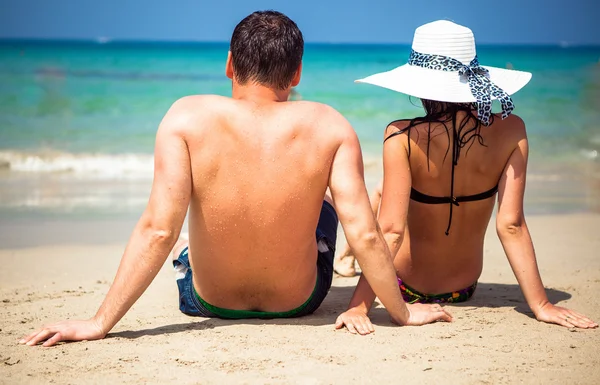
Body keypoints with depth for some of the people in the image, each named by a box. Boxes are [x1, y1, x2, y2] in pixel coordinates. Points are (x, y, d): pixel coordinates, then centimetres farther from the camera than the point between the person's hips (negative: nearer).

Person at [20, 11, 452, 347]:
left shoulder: (188, 117, -24)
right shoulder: (329, 126, -20)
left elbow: (158, 230, -28)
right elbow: (365, 234, -22)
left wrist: (99, 323, -24)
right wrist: (403, 312, -7)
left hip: (208, 301, 0)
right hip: (299, 302, 1)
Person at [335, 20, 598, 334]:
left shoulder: (403, 137, -27)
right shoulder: (510, 130, -18)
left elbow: (391, 230, -31)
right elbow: (511, 225, -20)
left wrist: (358, 306, -29)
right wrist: (541, 305, -16)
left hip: (406, 287, -3)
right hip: (464, 289, 3)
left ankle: (348, 256, 59)